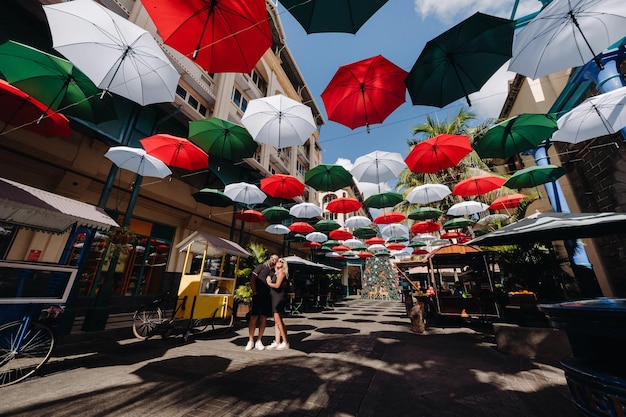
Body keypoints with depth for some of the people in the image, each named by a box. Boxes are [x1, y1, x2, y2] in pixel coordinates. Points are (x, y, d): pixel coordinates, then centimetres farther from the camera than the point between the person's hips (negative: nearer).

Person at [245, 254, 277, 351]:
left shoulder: (274, 272, 12)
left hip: (267, 297, 4)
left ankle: (259, 341, 18)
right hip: (257, 296, -3)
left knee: (264, 318, 6)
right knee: (253, 318, -3)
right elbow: (252, 279, -3)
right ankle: (250, 341, 11)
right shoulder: (261, 267, 3)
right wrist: (254, 292, -8)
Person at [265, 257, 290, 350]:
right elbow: (273, 285, 13)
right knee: (276, 321, 8)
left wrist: (269, 282, -3)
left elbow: (277, 285, -17)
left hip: (279, 298, -9)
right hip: (275, 298, 9)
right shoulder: (276, 274, 19)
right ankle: (277, 342, 13)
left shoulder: (281, 273, -7)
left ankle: (285, 342, -1)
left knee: (278, 320, -8)